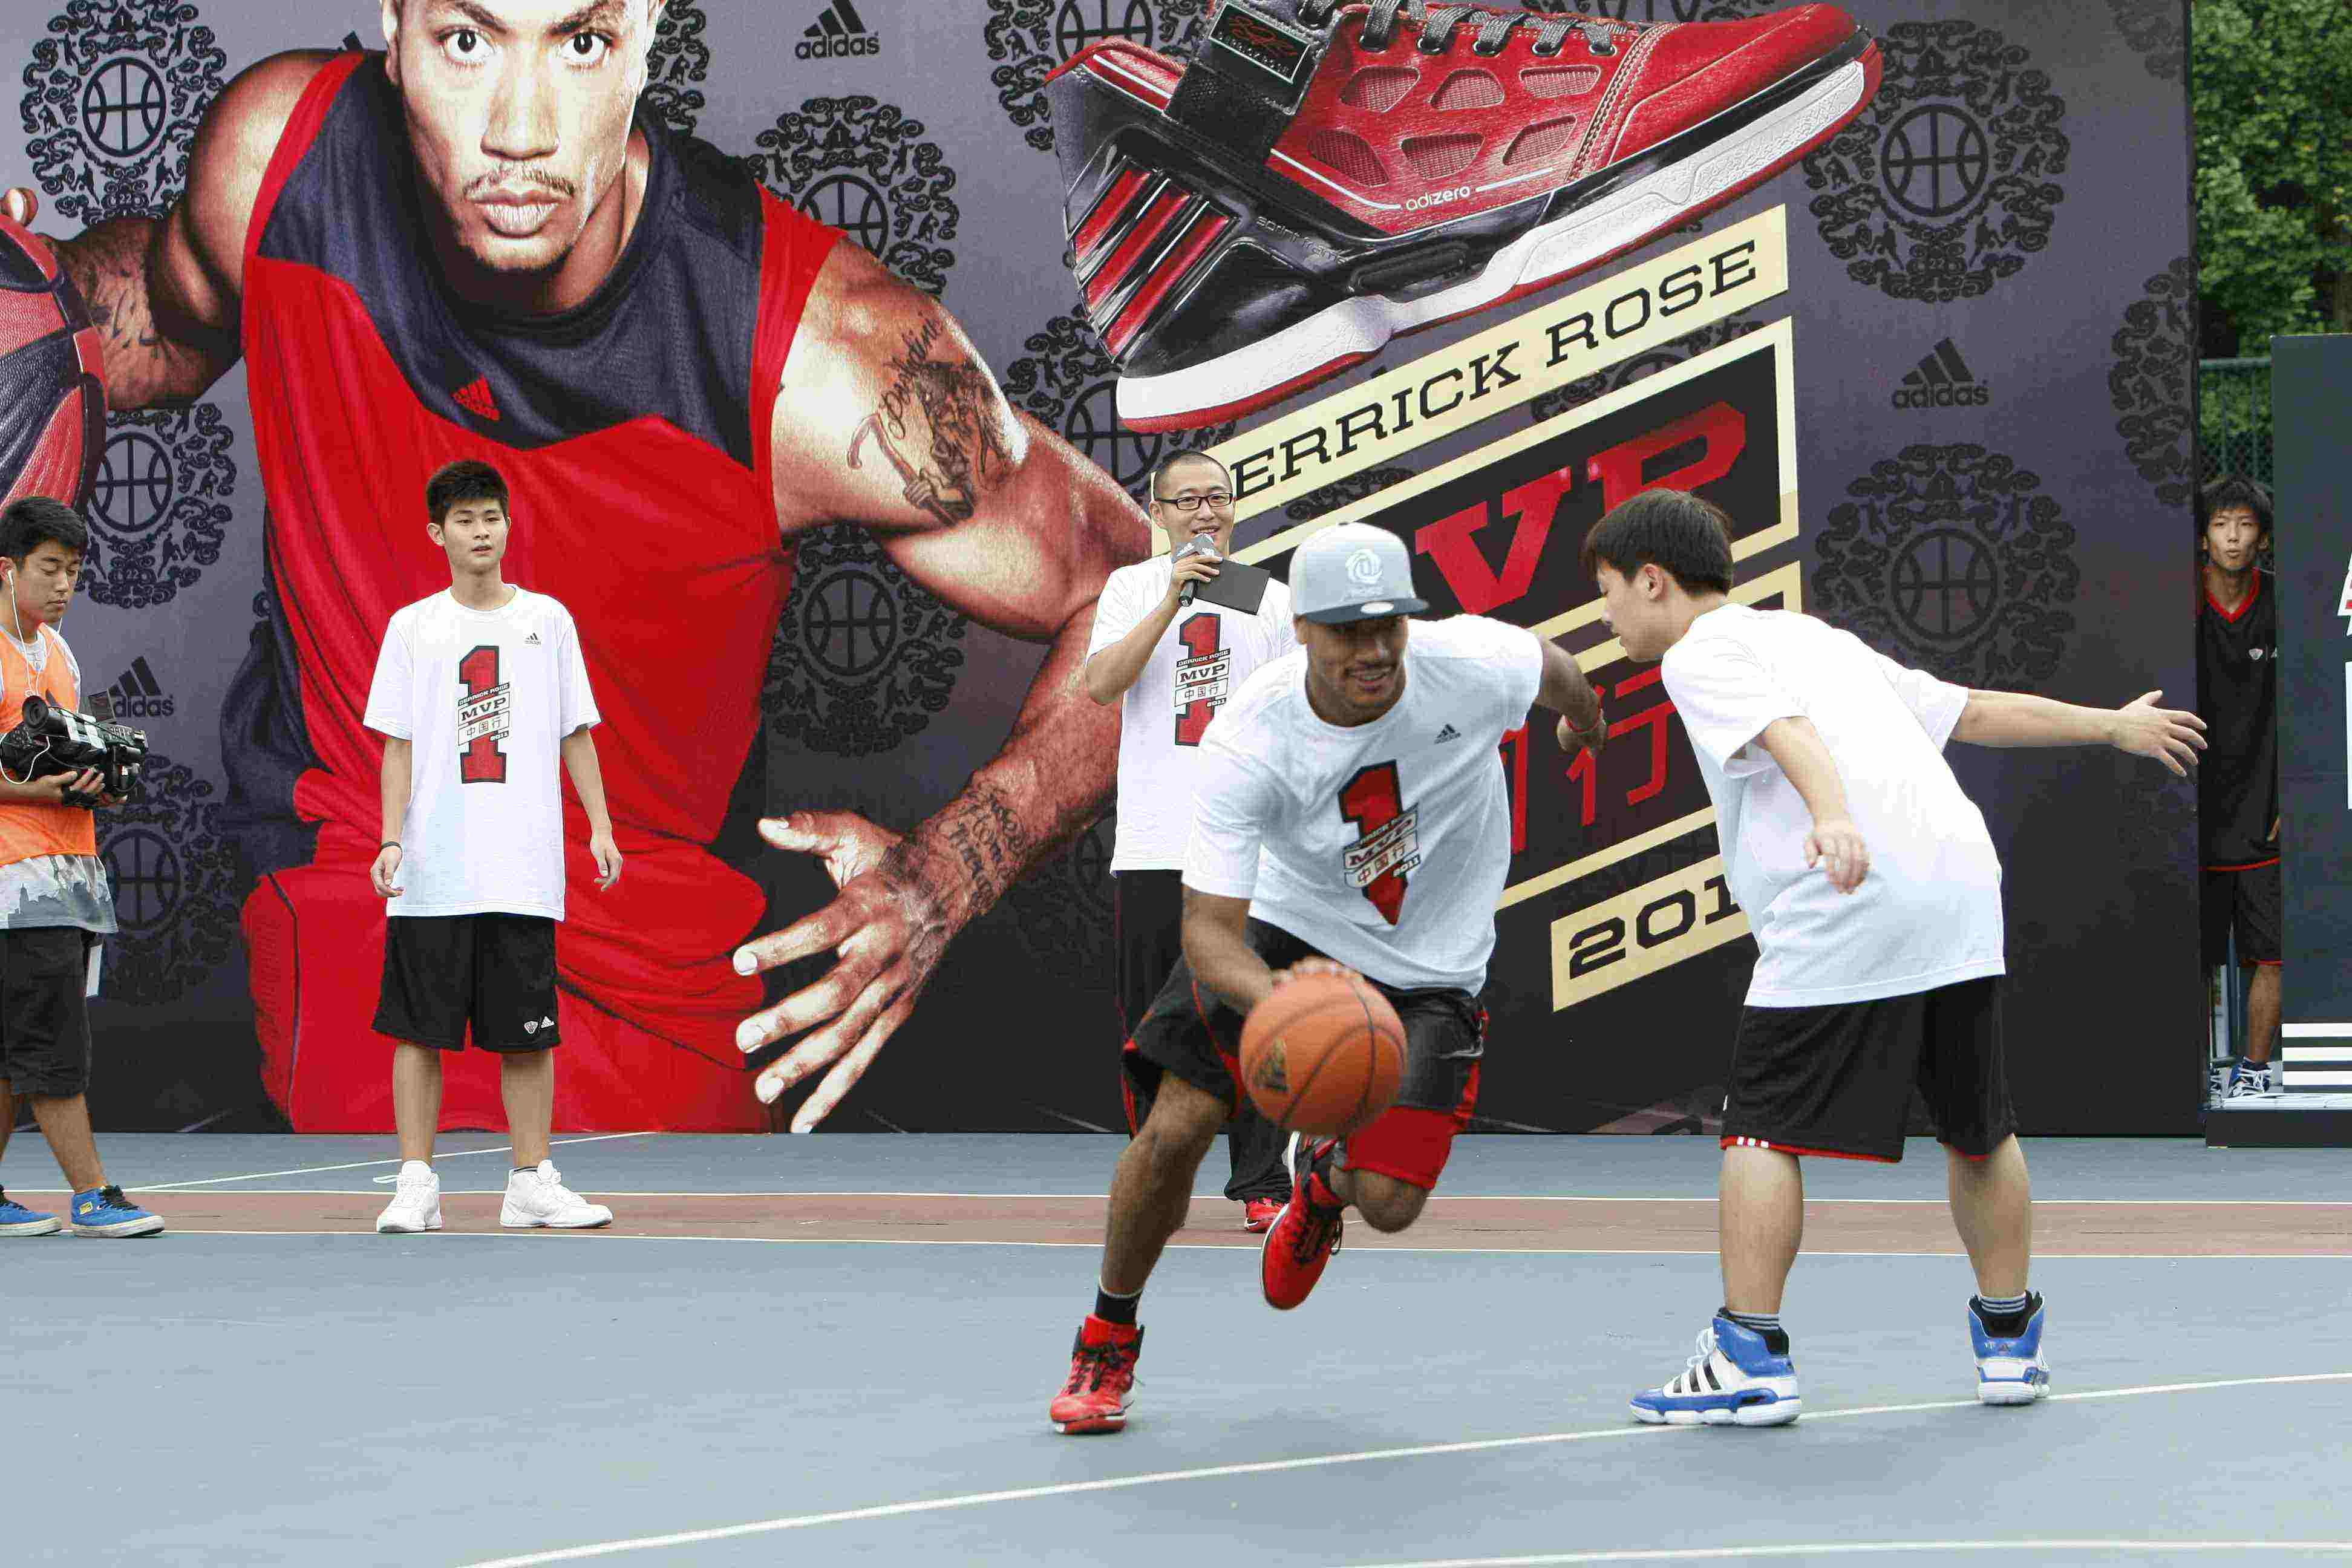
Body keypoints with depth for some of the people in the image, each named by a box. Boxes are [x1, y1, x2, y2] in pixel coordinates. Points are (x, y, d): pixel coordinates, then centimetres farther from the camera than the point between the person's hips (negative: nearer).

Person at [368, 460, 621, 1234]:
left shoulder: (548, 619, 8)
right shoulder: (412, 627, 5)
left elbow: (576, 734, 11)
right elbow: (398, 747, 4)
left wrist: (601, 828, 2)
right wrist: (392, 840, -7)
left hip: (525, 870, 1)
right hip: (433, 874, -1)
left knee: (528, 1033, 3)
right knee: (421, 1030, 0)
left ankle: (532, 1184, 10)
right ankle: (416, 1185, 6)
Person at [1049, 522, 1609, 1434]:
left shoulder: (1472, 663, -25)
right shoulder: (1247, 744, -28)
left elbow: (1553, 670, 2)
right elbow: (1209, 926, -29)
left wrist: (1583, 716, 26)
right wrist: (1273, 994, -51)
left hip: (1429, 970, 1)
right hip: (1286, 929, 0)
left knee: (1388, 1203, -11)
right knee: (1175, 1128, -15)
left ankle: (1323, 1178, 30)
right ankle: (1108, 1341, 11)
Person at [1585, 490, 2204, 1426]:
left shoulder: (1702, 653, 6)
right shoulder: (1811, 637, 29)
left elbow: (1788, 729, -16)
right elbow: (1975, 711, 31)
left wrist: (1833, 818, -34)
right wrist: (2114, 726, 41)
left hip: (1847, 904, -8)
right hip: (1962, 888, 8)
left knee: (1764, 1128, -2)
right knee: (1979, 1128, 19)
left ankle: (1750, 1359, -6)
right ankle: (2010, 1340, 28)